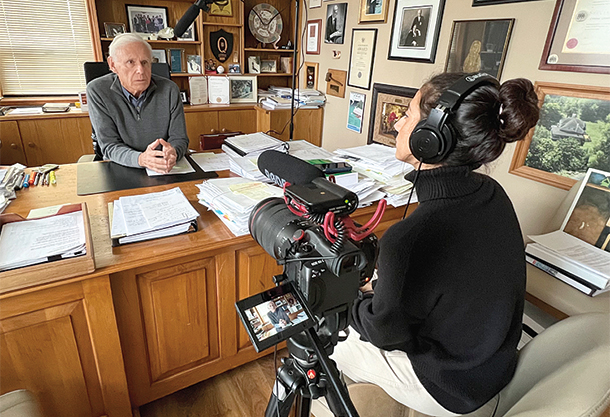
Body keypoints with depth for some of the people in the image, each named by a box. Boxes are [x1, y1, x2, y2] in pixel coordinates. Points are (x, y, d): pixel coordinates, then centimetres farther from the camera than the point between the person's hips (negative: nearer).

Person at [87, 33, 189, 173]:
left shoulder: (169, 90, -4)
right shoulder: (97, 91, -8)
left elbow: (179, 138, -1)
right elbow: (109, 146, -10)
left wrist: (173, 153, -27)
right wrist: (141, 159, -32)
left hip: (164, 172, 2)